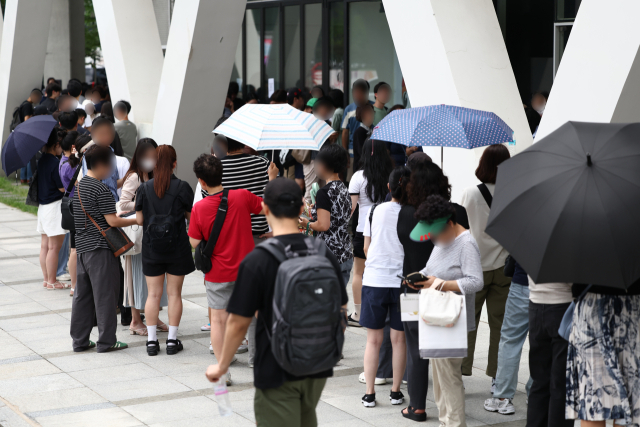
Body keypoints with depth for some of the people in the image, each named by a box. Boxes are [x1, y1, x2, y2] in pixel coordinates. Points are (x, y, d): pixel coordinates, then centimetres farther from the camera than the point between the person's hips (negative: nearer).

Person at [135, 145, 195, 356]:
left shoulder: (144, 188, -4)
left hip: (151, 247, 1)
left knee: (153, 294, 8)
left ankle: (151, 339, 8)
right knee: (174, 293, 6)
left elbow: (140, 220, -1)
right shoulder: (182, 187, -8)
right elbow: (192, 217, -2)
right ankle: (172, 339, 9)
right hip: (177, 247, -1)